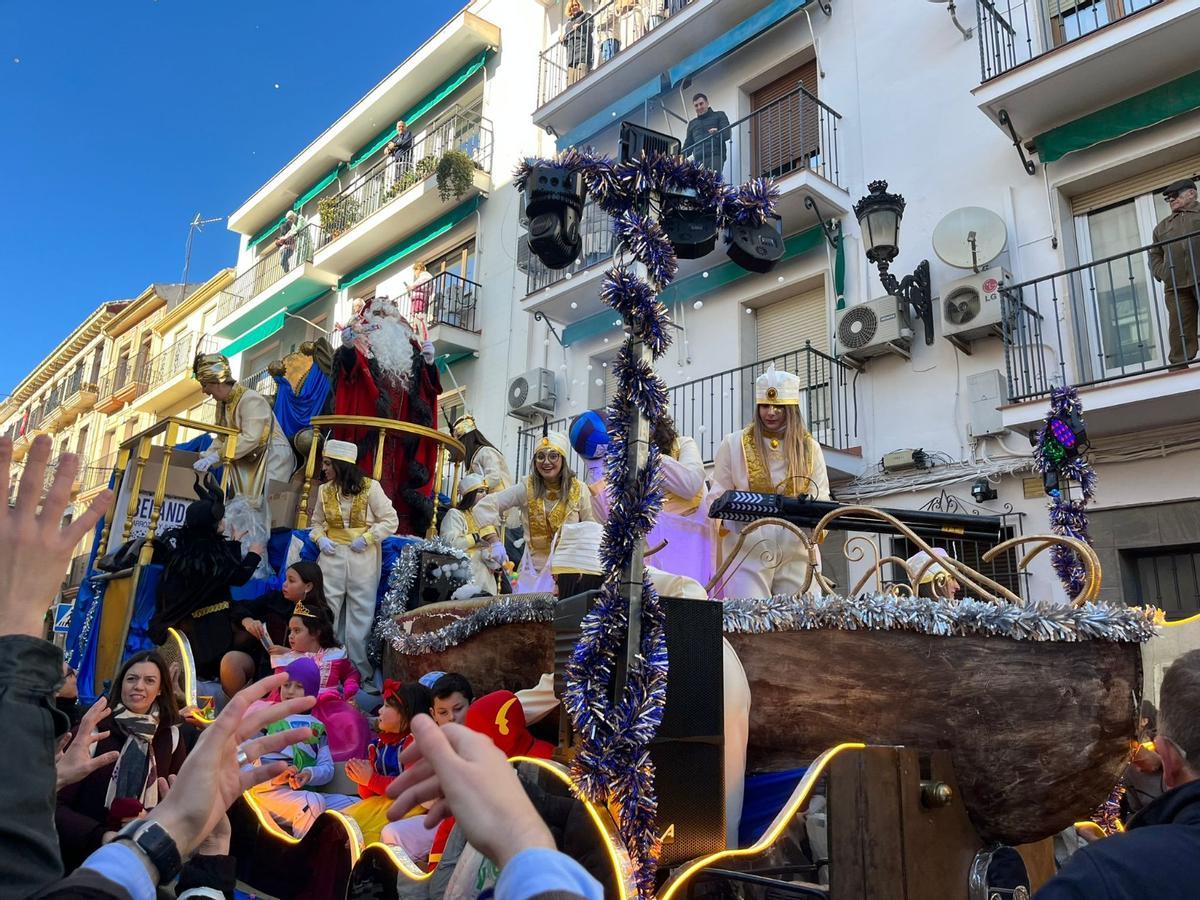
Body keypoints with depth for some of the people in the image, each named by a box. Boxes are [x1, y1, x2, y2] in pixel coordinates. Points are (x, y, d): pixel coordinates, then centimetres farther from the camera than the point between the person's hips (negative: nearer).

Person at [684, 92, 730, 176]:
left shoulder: (719, 115, 16)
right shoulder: (692, 124, 27)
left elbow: (726, 134, 2)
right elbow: (688, 145, 25)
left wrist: (717, 133, -20)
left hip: (715, 156, -3)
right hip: (698, 159, 3)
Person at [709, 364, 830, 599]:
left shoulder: (810, 447, 12)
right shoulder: (734, 444, 7)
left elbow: (821, 497, 7)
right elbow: (718, 495, 6)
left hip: (797, 550, 2)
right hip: (748, 549, -2)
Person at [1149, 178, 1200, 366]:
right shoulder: (1162, 227, 26)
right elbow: (1155, 255, 23)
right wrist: (1163, 274, 4)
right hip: (1176, 286, 3)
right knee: (1179, 332, -3)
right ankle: (1179, 365, -6)